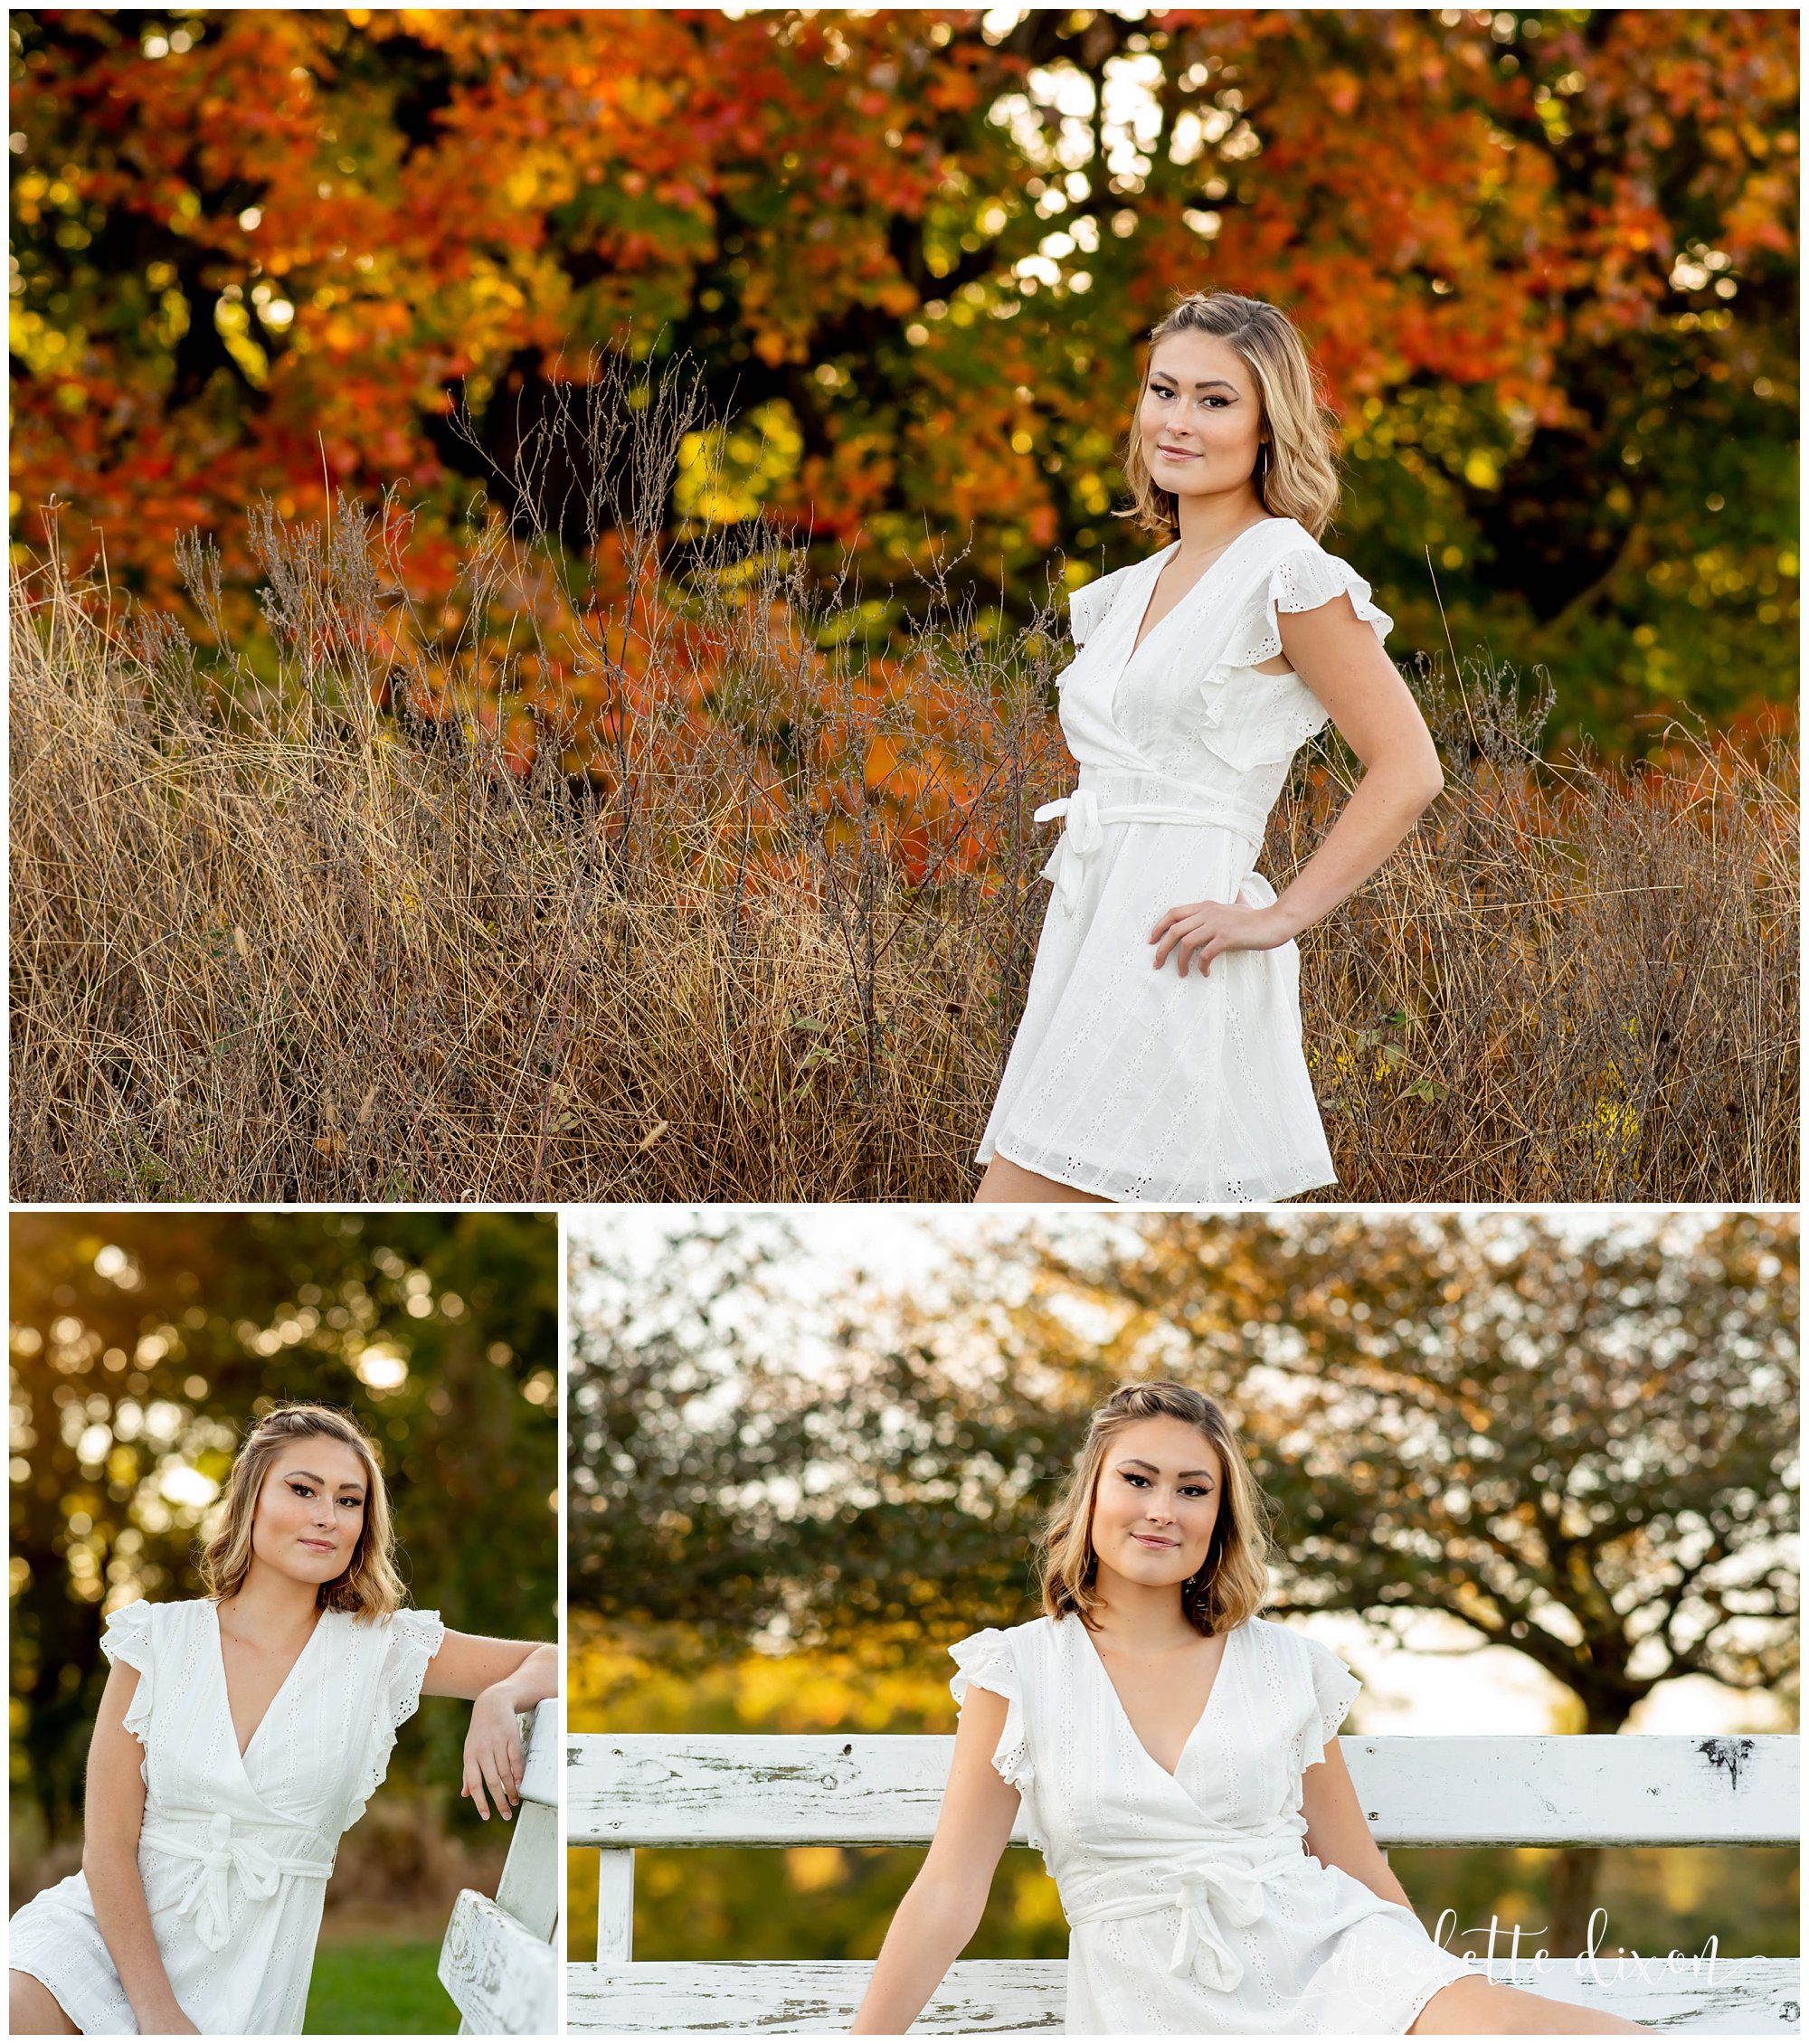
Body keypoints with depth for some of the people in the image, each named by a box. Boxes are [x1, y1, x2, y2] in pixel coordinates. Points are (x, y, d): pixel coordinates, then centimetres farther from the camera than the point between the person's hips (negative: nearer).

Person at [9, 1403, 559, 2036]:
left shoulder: (382, 1649, 2)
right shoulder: (158, 1639, 0)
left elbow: (551, 1661, 4)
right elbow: (109, 1842, -3)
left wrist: (499, 1699, -20)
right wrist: (157, 2013, -14)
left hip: (251, 1968, 2)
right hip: (109, 1927, -2)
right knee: (16, 2009, -32)